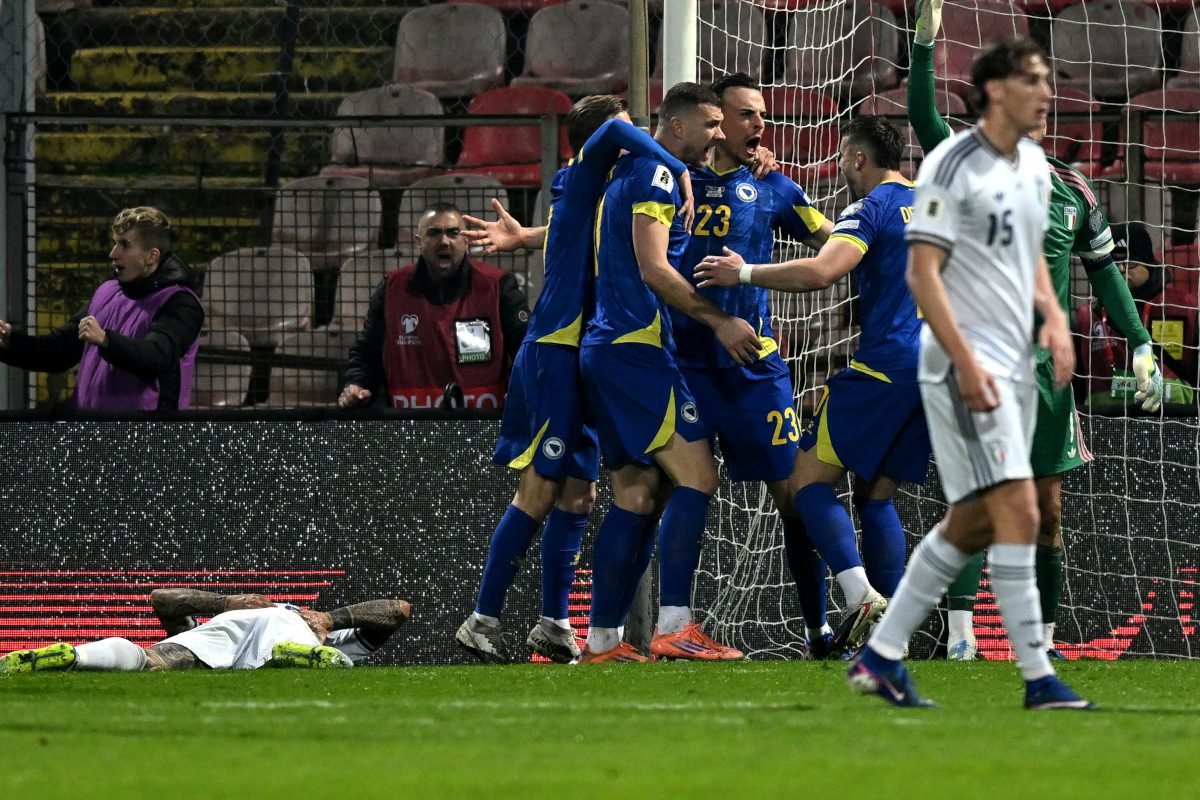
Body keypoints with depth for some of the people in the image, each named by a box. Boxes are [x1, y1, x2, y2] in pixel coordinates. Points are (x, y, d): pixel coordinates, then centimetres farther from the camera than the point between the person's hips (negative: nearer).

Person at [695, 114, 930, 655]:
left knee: (809, 478, -5)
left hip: (885, 363, -8)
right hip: (935, 366, 8)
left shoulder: (871, 209, -6)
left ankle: (861, 595, -24)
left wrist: (744, 274, -12)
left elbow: (820, 273, -22)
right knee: (876, 493, 14)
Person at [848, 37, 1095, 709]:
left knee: (974, 522, 11)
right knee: (1019, 509, -16)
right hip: (966, 364, -9)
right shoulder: (954, 164, -12)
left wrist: (1053, 316, 8)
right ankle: (1038, 677, -15)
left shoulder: (1034, 165, 13)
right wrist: (966, 361, -21)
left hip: (1015, 364, 9)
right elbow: (923, 271, -14)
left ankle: (882, 655, 20)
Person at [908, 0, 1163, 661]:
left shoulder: (1071, 192, 7)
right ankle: (959, 630, -16)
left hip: (1046, 364, 4)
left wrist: (1140, 346, 10)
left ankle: (1044, 635, 16)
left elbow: (1103, 270, 15)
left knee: (1046, 508, 8)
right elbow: (924, 120, -14)